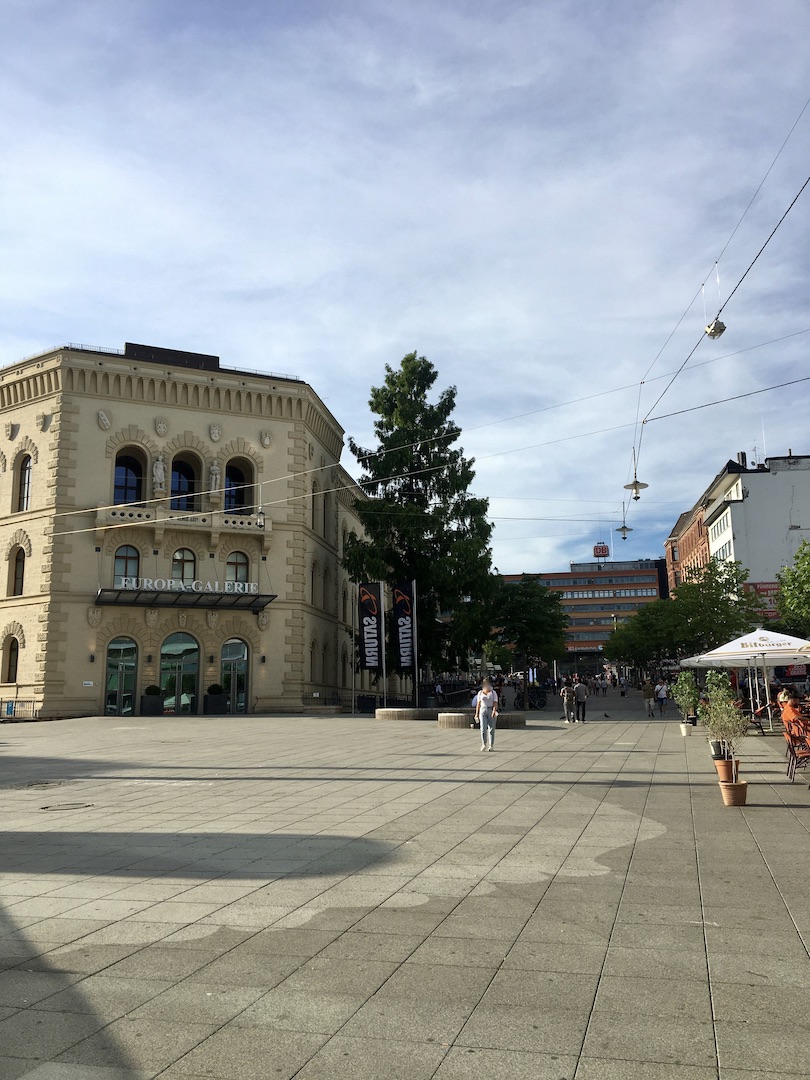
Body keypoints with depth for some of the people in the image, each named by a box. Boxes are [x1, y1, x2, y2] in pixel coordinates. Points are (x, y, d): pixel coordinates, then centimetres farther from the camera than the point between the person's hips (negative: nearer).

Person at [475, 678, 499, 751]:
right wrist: (477, 713, 8)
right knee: (483, 728, -12)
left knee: (491, 729, 0)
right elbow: (478, 704, 11)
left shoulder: (493, 693, 2)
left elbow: (495, 703, -8)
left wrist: (494, 711, -24)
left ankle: (491, 745, 7)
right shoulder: (480, 693, 9)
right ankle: (484, 745, -14)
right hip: (483, 711, 1)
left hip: (491, 711, -1)